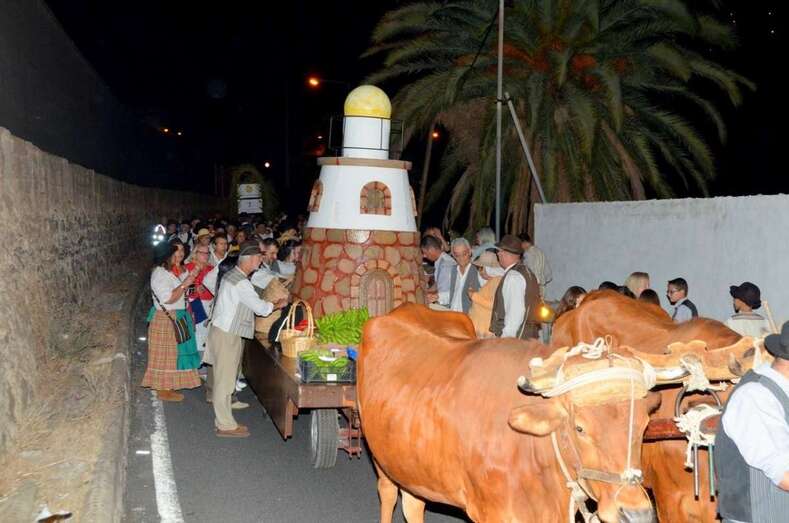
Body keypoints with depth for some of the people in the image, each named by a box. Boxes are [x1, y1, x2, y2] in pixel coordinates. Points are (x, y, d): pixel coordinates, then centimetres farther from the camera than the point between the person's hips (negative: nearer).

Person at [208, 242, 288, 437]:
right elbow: (261, 308, -17)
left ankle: (224, 420, 23)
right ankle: (226, 425, 5)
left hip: (224, 332, 10)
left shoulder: (231, 275, 11)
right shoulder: (241, 283, -21)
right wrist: (278, 305, 0)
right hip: (226, 335, -10)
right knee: (225, 379, -2)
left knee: (225, 379, 14)